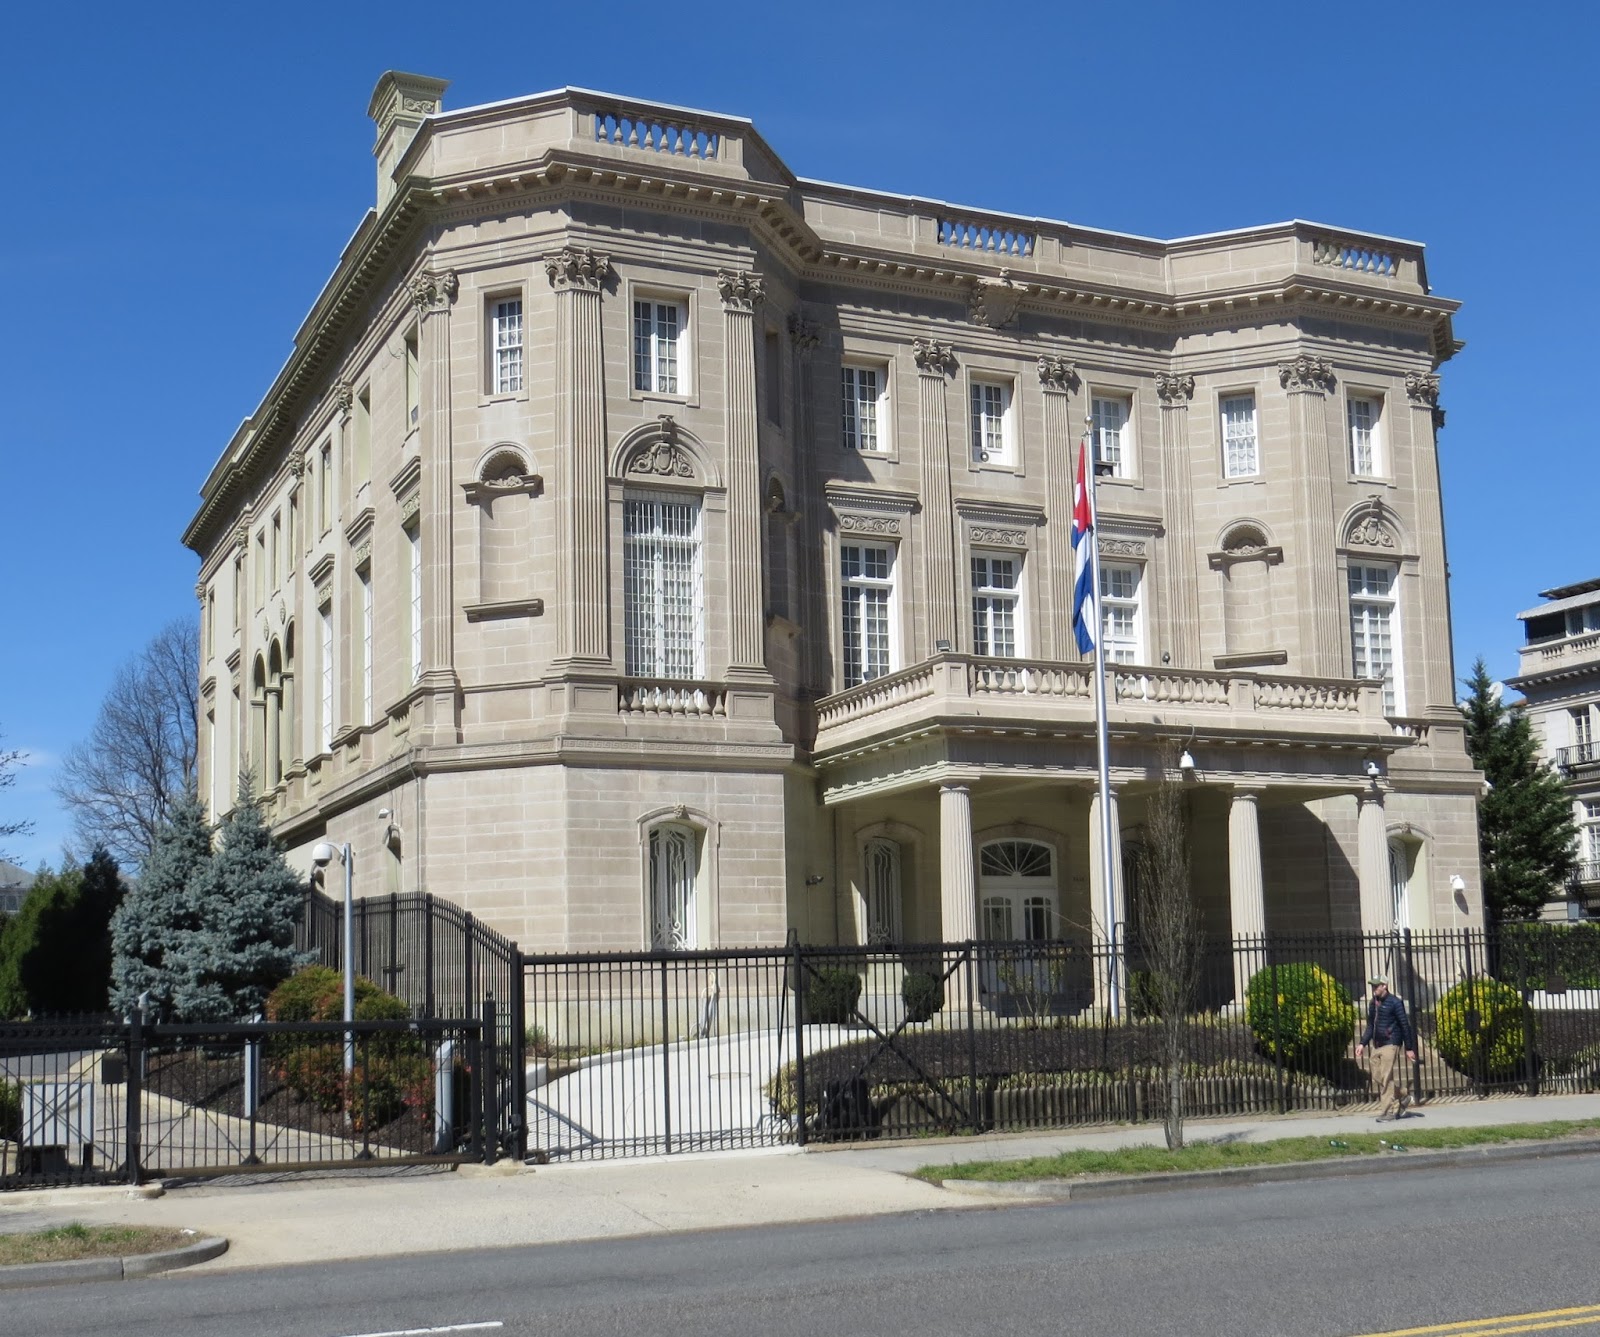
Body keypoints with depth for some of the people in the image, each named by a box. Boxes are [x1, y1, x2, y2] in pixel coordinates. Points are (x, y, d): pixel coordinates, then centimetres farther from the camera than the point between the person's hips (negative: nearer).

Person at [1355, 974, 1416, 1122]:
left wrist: (1409, 1048, -8)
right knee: (1377, 1079, 7)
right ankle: (1401, 1099, 26)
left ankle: (1386, 1112, -4)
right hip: (1376, 1046, 7)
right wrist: (1362, 1044, 10)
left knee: (1386, 1079, -8)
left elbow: (1405, 1025, -6)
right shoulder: (1373, 1004, 13)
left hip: (1390, 1044, -7)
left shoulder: (1395, 1003, -7)